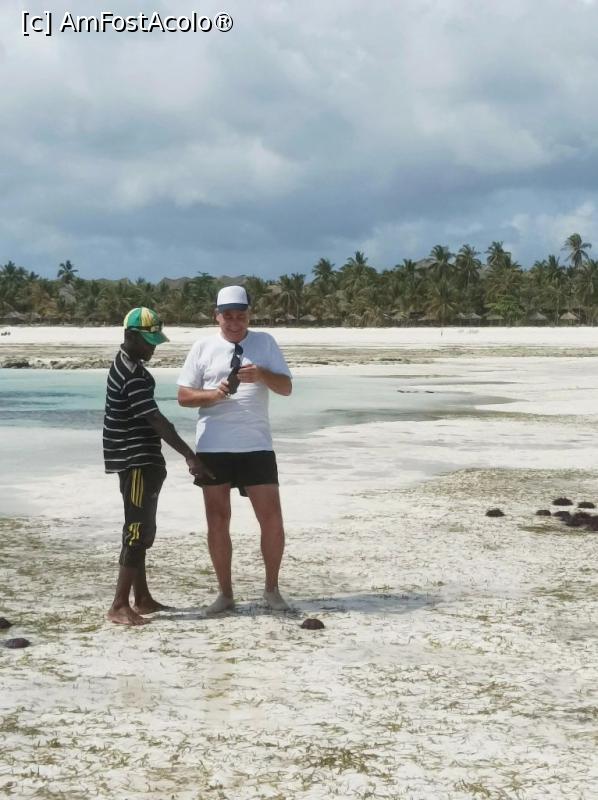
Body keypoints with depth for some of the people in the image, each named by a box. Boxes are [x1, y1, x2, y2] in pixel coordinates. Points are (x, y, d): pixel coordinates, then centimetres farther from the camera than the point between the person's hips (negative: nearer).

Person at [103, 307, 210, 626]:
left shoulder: (127, 365, 14)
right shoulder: (132, 374, -19)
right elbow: (156, 420, -25)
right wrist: (189, 455, -28)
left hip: (139, 460, 10)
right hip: (136, 461, -10)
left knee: (142, 530, 14)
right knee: (138, 531, -10)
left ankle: (142, 598, 22)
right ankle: (119, 606, -9)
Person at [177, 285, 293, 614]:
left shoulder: (265, 343, 6)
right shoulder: (203, 348, 4)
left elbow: (286, 387, 2)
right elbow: (184, 396, 4)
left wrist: (262, 375, -17)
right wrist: (213, 394, -15)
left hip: (256, 445, 0)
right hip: (213, 448, 0)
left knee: (272, 519, 0)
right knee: (217, 521, 6)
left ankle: (272, 588, 17)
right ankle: (225, 592, 18)